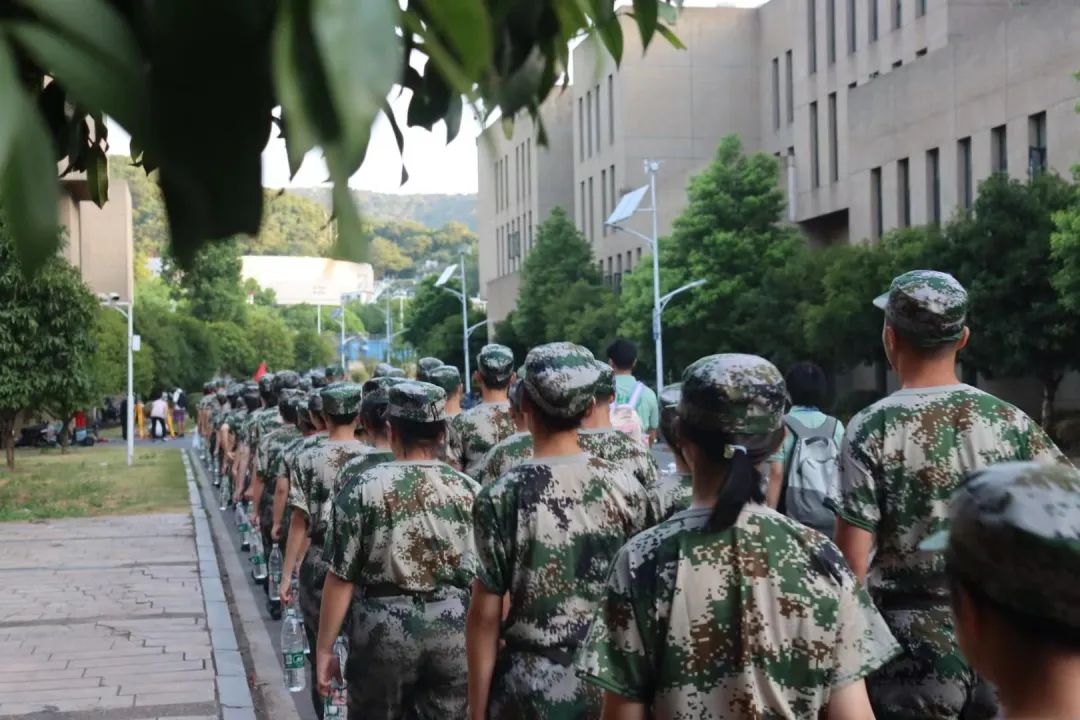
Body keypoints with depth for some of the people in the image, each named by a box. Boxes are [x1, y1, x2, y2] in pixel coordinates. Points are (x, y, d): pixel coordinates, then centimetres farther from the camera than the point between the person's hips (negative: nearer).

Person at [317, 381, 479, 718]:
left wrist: (325, 648, 1)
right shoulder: (470, 490, 0)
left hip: (386, 628, -2)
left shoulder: (365, 489, -6)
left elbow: (341, 579, -6)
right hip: (456, 627, 2)